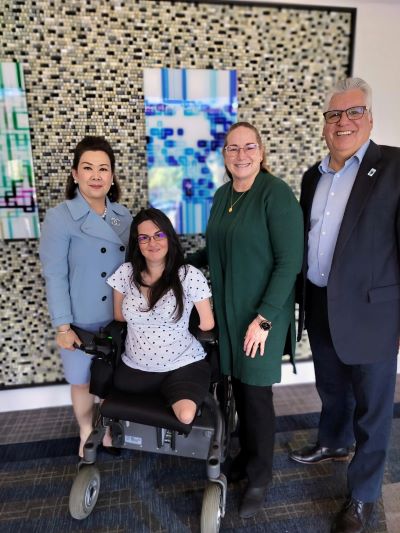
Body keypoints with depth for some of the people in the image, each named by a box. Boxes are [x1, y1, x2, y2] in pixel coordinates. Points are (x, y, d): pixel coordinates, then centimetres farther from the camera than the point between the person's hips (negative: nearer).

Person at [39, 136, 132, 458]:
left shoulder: (123, 215, 1)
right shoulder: (59, 218, -12)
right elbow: (55, 276, -13)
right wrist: (63, 326, -14)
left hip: (121, 316, 4)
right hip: (82, 320, -3)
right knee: (83, 381, 15)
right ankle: (87, 434, 41)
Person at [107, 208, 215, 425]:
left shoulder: (190, 275, -14)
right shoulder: (125, 273, -4)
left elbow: (207, 324, -5)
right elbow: (119, 317, 9)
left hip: (183, 366, -3)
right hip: (135, 368, 4)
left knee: (185, 416, -24)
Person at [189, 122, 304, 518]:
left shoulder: (277, 194, -14)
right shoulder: (222, 195, 7)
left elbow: (289, 261, -17)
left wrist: (264, 318, -19)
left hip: (262, 314, -5)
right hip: (227, 310, 6)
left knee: (256, 393, 6)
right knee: (238, 386, 16)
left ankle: (259, 476, 30)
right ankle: (246, 455, 40)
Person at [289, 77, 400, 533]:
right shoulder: (313, 176, 9)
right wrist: (303, 299, 13)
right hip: (320, 307, 6)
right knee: (331, 389, 25)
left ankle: (361, 496, 32)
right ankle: (333, 443, 52)